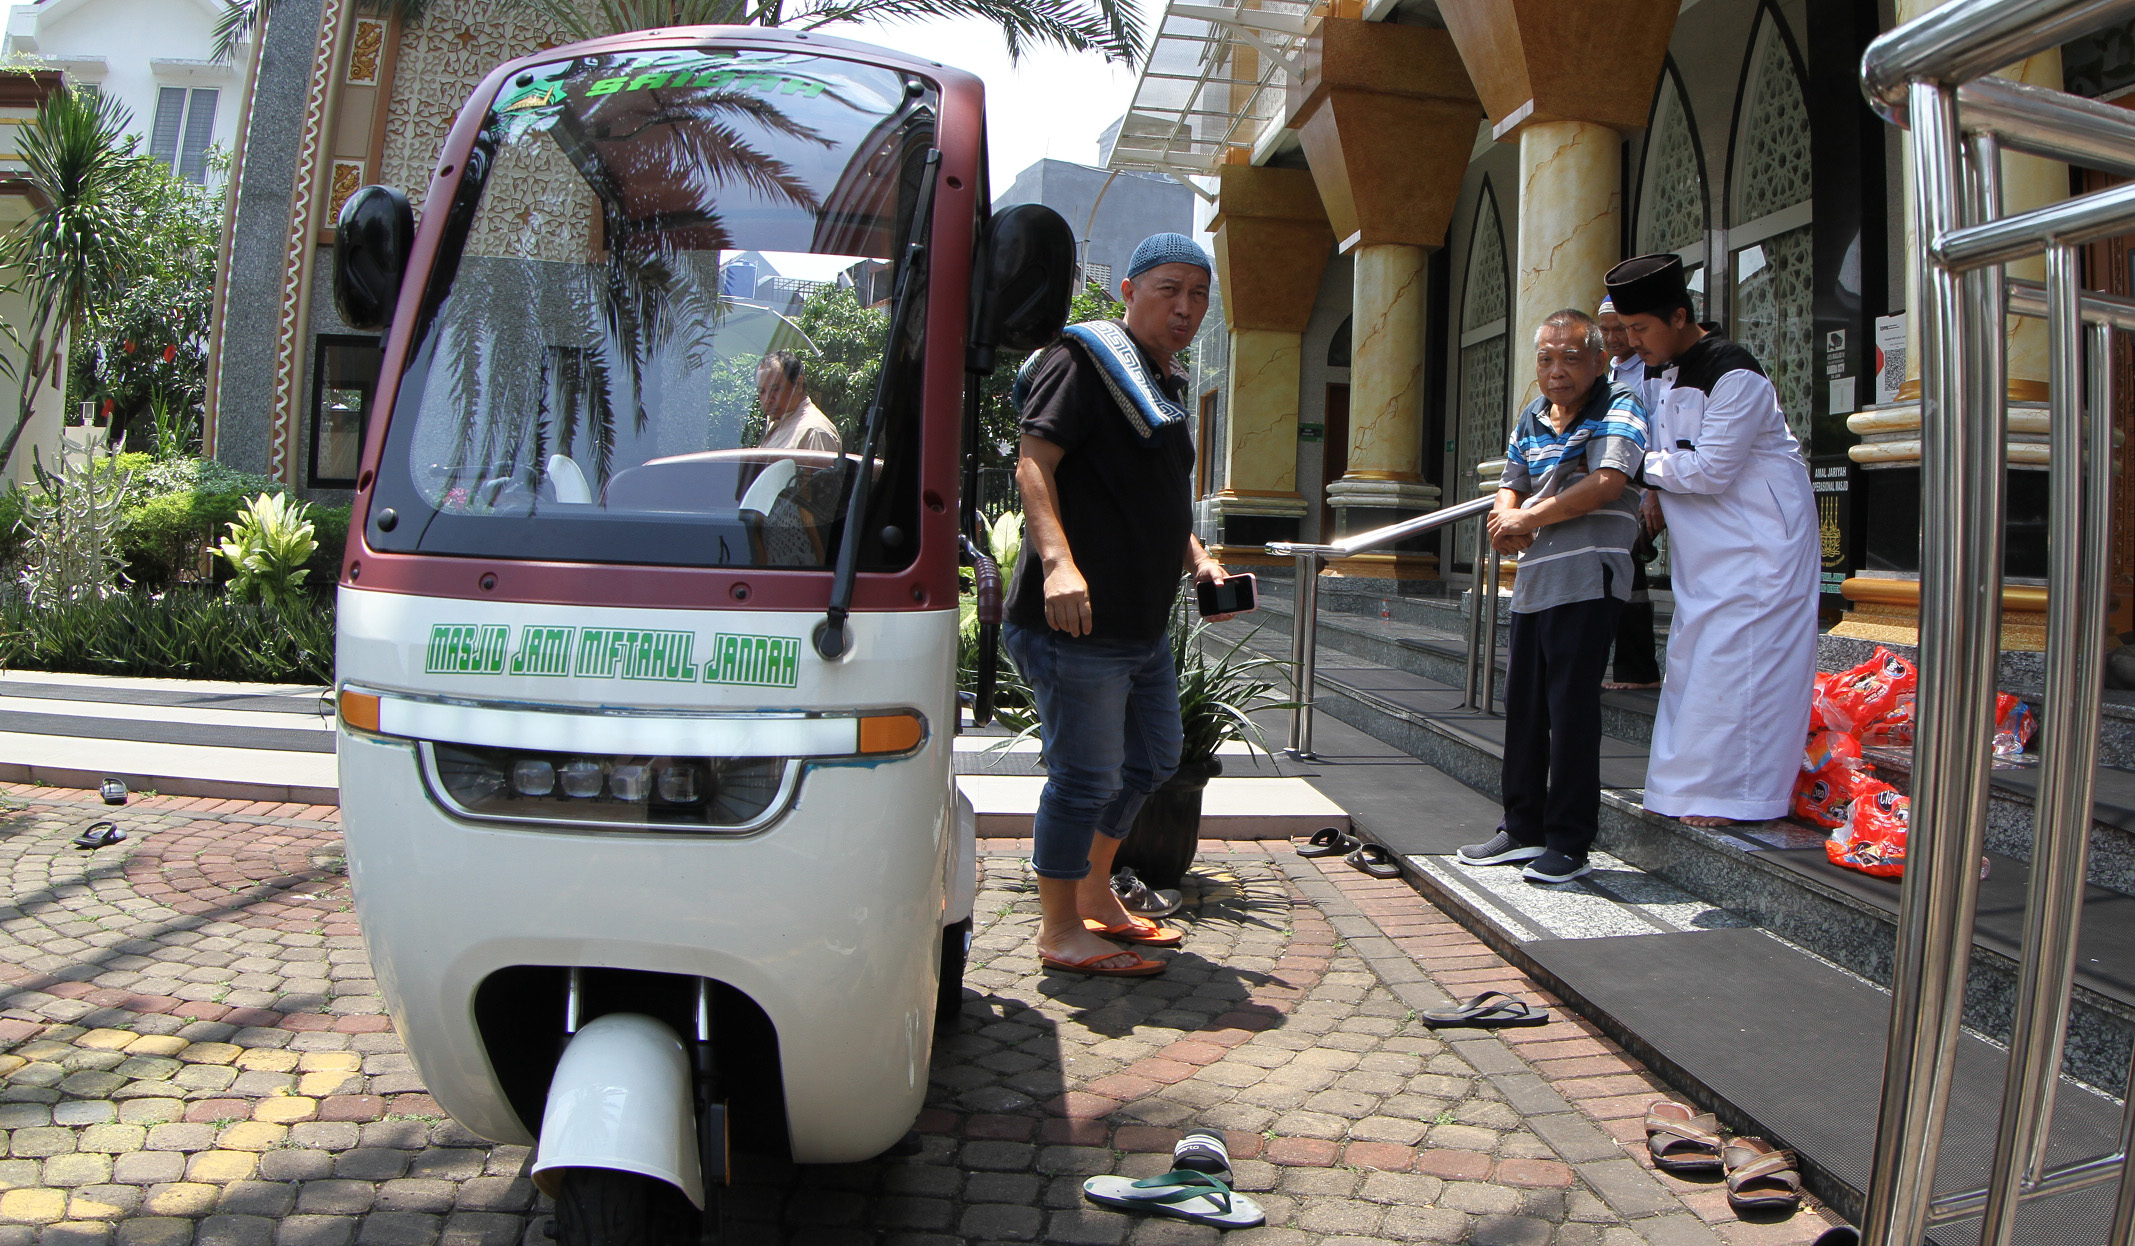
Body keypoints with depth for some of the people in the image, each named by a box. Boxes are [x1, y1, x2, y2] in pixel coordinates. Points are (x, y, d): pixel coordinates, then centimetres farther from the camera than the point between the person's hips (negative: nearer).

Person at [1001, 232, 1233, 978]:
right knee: (1085, 776, -3)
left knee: (1152, 761, 21)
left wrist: (1196, 559, 14)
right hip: (1079, 620, -10)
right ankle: (1061, 932, 11)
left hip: (1145, 625, 10)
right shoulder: (1086, 360, -10)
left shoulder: (1163, 383, 20)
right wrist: (1057, 560, -35)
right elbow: (1034, 463, -21)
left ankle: (1096, 896, 36)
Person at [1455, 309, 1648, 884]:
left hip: (1588, 580, -7)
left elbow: (1607, 483, -17)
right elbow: (1511, 487, 19)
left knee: (1572, 706, -6)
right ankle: (1523, 829, 22)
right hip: (1533, 580, 7)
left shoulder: (1618, 407, -3)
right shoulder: (1532, 418, 18)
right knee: (1524, 705, 11)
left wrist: (1529, 518, -10)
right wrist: (1506, 521, -5)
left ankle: (1570, 842, 2)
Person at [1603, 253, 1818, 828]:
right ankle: (1695, 786, 15)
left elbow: (1710, 469, -21)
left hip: (1757, 542, -9)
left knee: (1736, 662, -10)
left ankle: (1734, 793, -4)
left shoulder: (1733, 374, -19)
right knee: (1691, 657, 8)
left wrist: (1641, 464, -11)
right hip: (1704, 549, 9)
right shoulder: (1663, 373, 10)